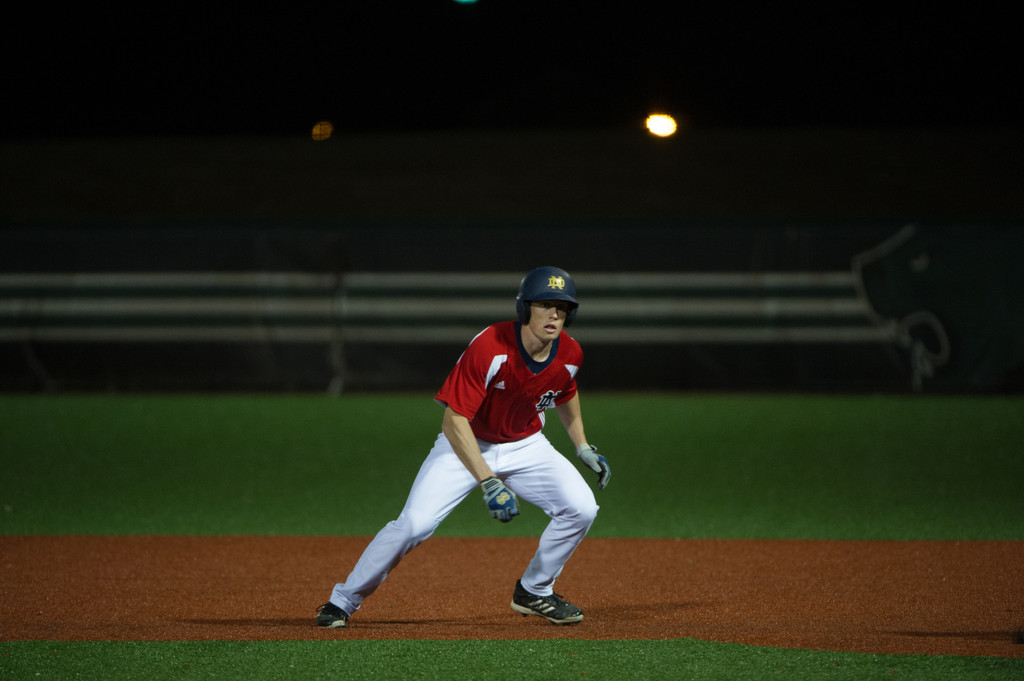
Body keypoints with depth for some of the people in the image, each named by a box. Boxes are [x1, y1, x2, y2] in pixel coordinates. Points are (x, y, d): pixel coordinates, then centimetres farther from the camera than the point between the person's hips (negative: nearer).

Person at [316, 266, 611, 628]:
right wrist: (487, 481, -39)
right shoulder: (489, 347, -31)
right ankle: (342, 602, -3)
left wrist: (583, 448, 11)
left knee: (580, 508, -15)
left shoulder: (569, 355, -13)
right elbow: (453, 421, -32)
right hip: (467, 446, -5)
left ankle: (534, 592, 8)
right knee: (414, 523, -20)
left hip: (526, 446, 5)